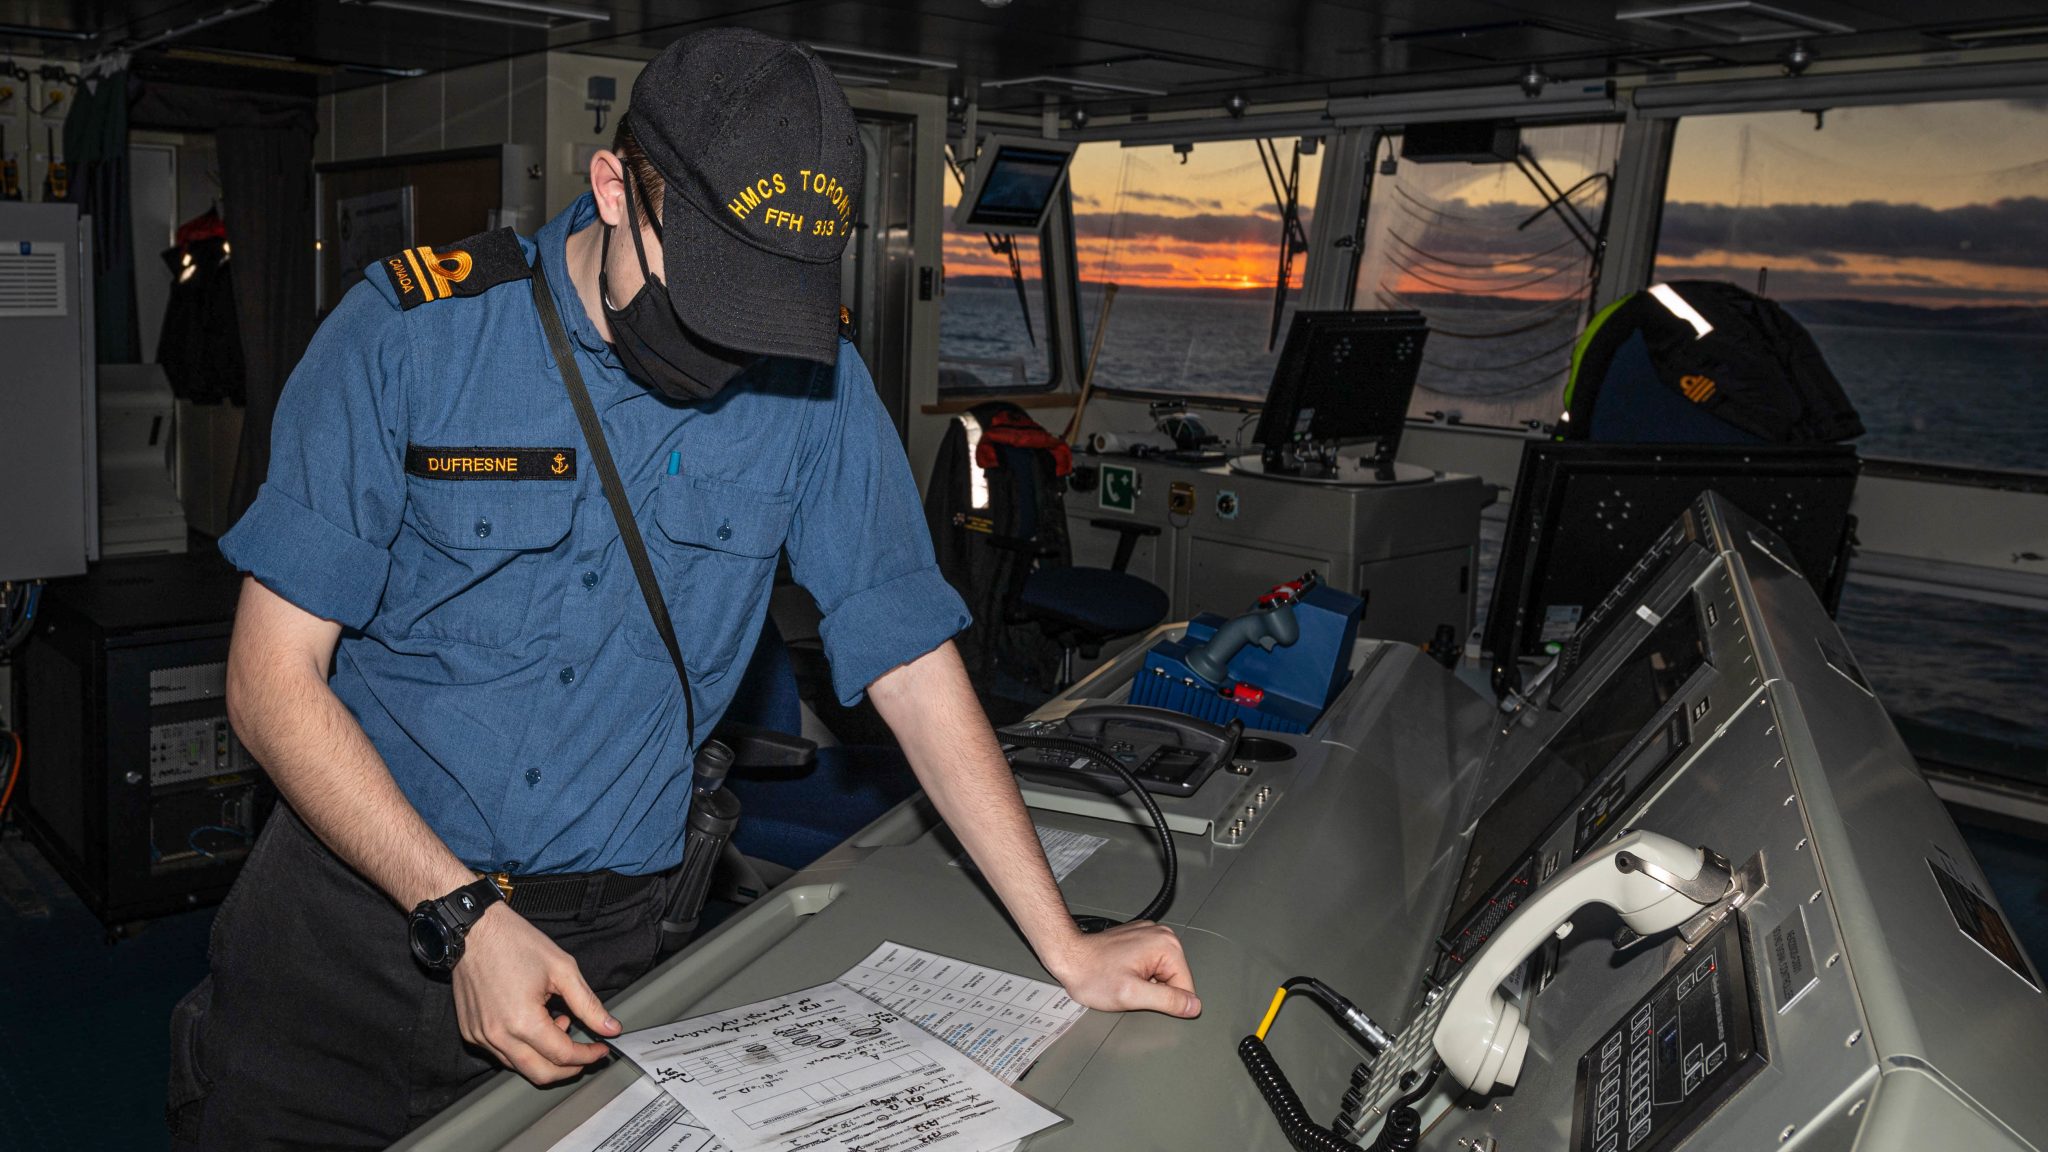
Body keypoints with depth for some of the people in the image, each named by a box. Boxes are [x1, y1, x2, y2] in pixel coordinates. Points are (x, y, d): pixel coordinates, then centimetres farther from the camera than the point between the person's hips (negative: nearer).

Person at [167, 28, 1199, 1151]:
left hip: (600, 945, 1)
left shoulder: (813, 380, -8)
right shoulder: (413, 331, -13)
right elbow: (274, 678, -11)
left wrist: (1065, 948, -5)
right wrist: (463, 915, -21)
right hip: (358, 905, 0)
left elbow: (910, 662, -3)